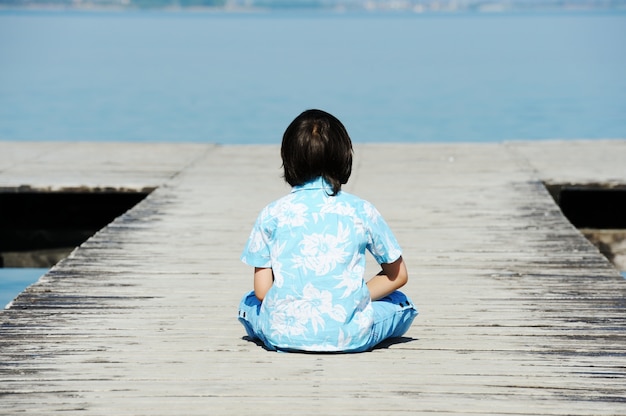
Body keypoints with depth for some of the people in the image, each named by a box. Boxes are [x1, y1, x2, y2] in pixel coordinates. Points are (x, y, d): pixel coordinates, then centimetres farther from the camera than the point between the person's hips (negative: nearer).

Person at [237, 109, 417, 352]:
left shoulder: (272, 214, 2)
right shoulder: (361, 211, 2)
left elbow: (262, 290, 1)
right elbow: (398, 275, 11)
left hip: (286, 335, 1)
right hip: (350, 337, -1)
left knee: (249, 302, 34)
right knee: (401, 304, 28)